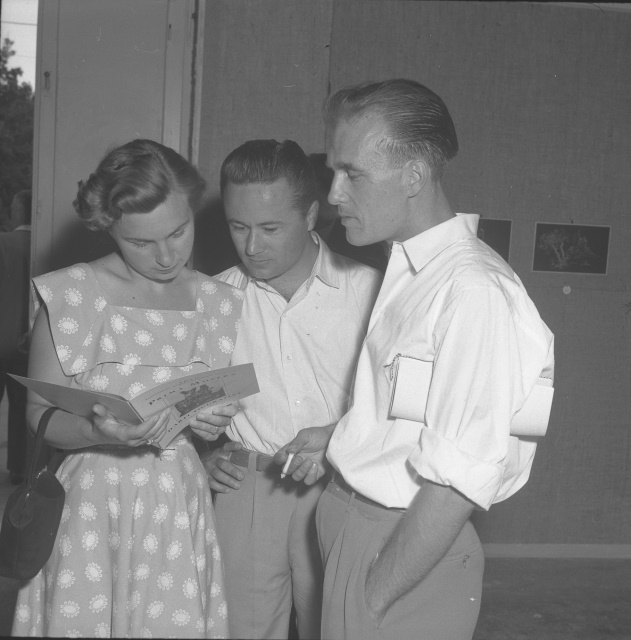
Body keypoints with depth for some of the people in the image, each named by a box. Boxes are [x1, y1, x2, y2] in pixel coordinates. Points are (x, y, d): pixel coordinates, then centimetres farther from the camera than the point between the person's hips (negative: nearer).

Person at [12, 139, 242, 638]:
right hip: (93, 503, -2)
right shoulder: (71, 296, -7)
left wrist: (212, 422, -7)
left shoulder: (218, 303, 4)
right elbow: (41, 414, -5)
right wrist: (99, 431, -24)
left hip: (181, 501, 3)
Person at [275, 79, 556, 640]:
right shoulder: (405, 269, 4)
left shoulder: (475, 290, -22)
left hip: (412, 550, -8)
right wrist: (341, 441, 6)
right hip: (351, 523, 8)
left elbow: (458, 481, -22)